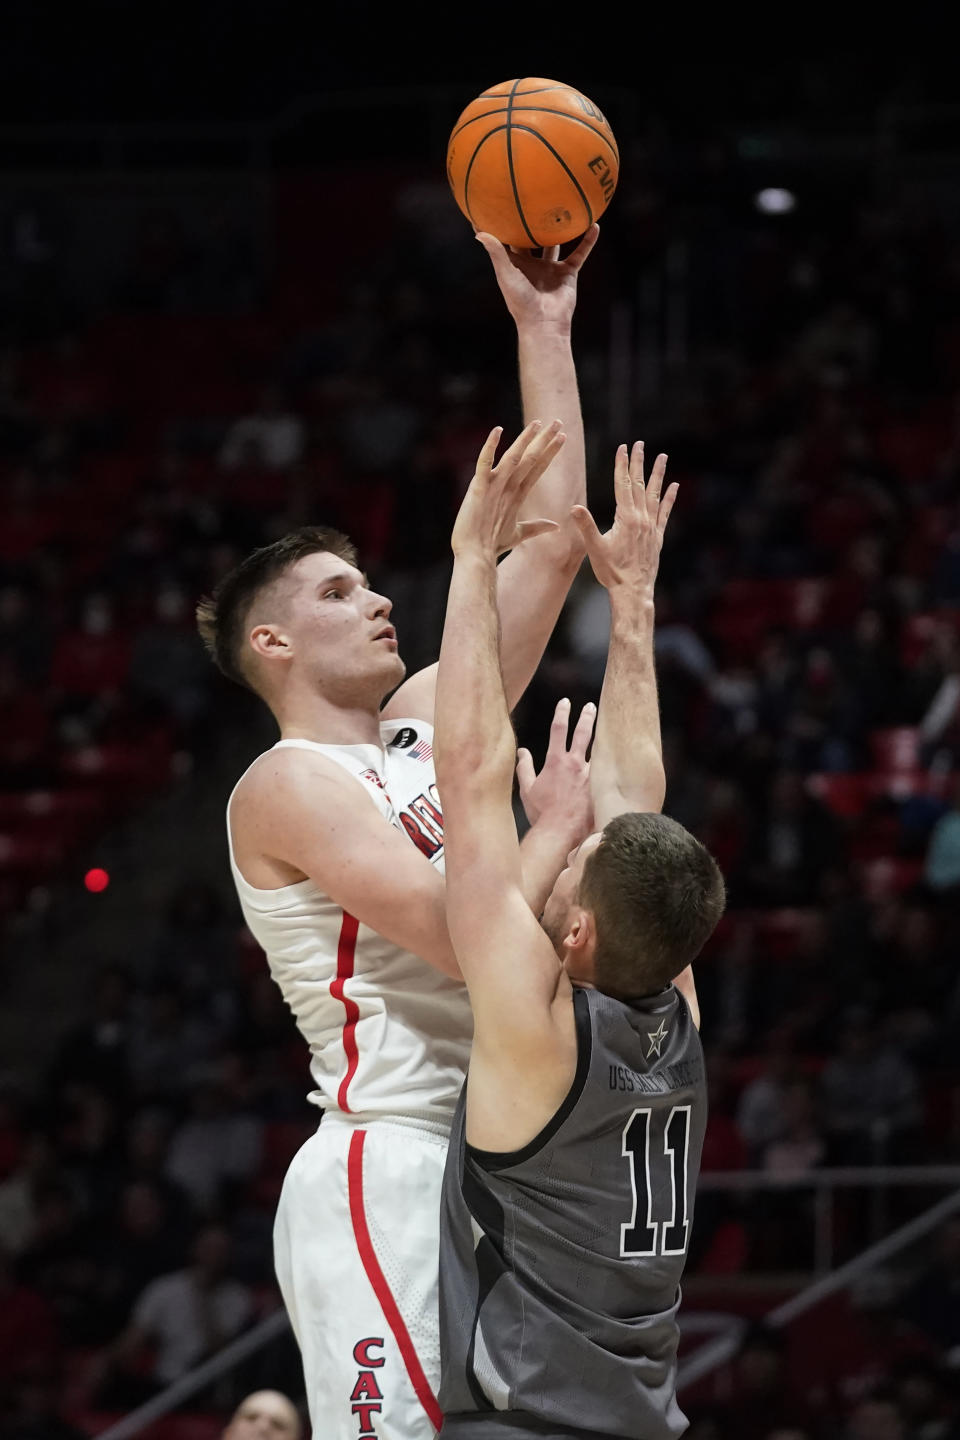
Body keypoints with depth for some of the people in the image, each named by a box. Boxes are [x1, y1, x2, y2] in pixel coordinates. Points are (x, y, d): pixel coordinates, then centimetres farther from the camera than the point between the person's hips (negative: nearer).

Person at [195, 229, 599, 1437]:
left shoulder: (422, 724, 18)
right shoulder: (289, 787, -7)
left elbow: (551, 542, 18)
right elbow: (464, 938, -19)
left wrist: (542, 328, 16)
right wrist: (560, 821, -4)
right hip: (384, 1173, -9)